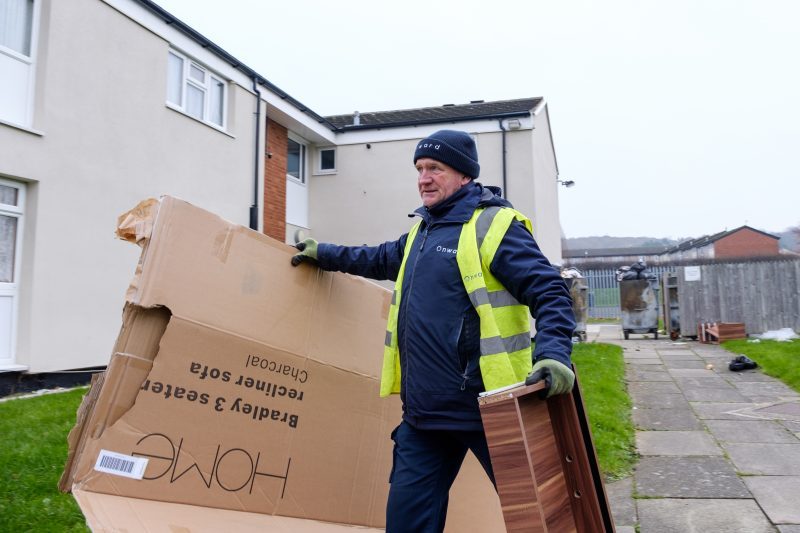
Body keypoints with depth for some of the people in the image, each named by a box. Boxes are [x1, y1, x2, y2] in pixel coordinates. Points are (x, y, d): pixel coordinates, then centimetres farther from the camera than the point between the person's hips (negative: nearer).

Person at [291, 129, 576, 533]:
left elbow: (549, 292, -15)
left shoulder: (495, 225, -8)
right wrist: (324, 254, 41)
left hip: (489, 407, -7)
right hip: (424, 414, 8)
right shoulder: (420, 232, 17)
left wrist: (553, 354, -31)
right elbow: (382, 260, 36)